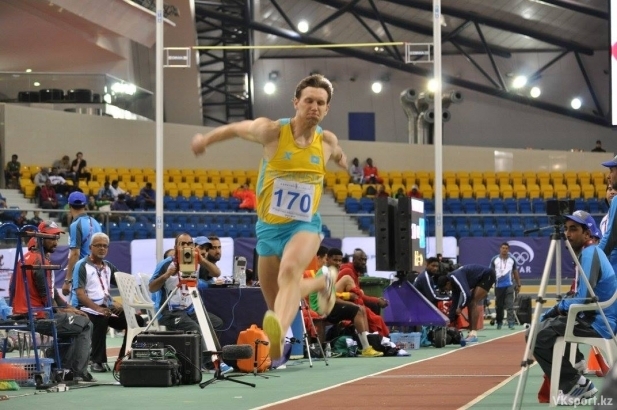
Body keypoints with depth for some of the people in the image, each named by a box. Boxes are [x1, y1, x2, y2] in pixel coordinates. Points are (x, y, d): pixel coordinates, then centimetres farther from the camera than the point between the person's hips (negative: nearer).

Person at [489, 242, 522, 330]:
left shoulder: (512, 260, 7)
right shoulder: (494, 260, 2)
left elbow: (515, 272, 15)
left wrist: (518, 285, 15)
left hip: (509, 285, 0)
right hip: (498, 285, 0)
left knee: (510, 305, -10)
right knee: (499, 305, 8)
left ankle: (511, 323, -13)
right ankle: (499, 323, 21)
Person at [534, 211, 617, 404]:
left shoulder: (590, 253, -14)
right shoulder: (587, 253, 17)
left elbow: (583, 299, -22)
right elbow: (581, 297, 21)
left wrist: (558, 307, -6)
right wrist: (558, 308, 6)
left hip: (598, 323, -10)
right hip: (593, 318, 10)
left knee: (538, 335, -19)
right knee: (544, 323, 17)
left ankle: (575, 383, -7)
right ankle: (575, 382, 14)